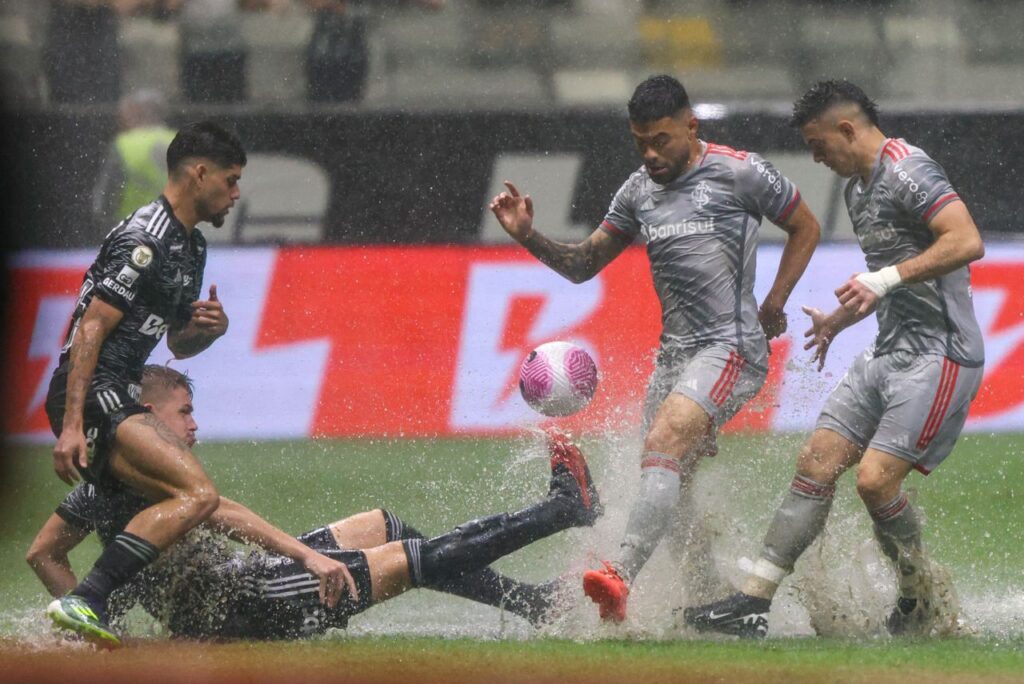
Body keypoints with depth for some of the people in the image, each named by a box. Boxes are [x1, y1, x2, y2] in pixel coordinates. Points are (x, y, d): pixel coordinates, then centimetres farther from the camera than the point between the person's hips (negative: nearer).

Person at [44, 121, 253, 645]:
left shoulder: (190, 247, 20)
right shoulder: (144, 240, -12)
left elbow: (177, 344, 28)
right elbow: (91, 329, -18)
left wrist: (207, 330, 4)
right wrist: (72, 425, -24)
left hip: (120, 396, 11)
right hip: (93, 396, -11)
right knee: (196, 494, -23)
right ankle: (83, 603, -31)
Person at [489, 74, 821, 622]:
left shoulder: (739, 173, -3)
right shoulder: (638, 192, 14)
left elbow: (806, 228, 9)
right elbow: (582, 264, 19)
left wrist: (773, 305, 3)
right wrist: (528, 237, 1)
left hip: (731, 347, -8)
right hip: (673, 353, 8)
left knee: (663, 443, -28)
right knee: (676, 486, 5)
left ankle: (620, 578, -41)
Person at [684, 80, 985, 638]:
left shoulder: (908, 170, -14)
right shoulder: (858, 188, 18)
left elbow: (967, 242, -26)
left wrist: (887, 278, -28)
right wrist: (840, 320, 32)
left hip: (938, 356, -10)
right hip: (887, 354, 10)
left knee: (875, 479, -16)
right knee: (817, 463, 3)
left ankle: (921, 603, 5)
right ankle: (754, 603, 3)